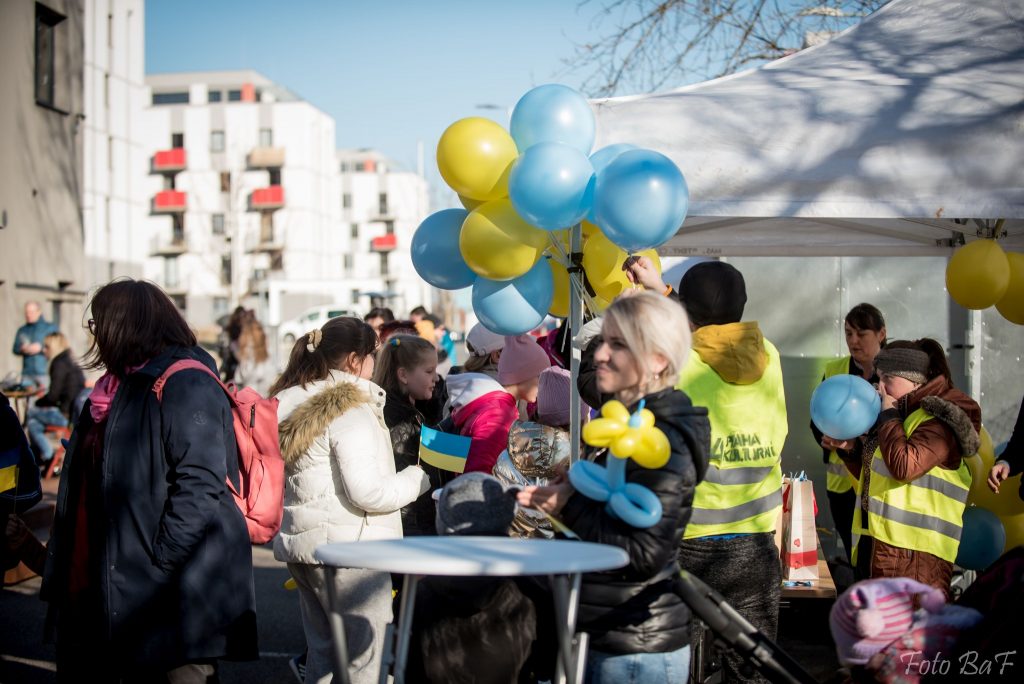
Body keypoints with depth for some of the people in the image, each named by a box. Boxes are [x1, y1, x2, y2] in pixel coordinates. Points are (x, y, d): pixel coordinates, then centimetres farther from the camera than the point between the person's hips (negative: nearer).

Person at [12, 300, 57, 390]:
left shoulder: (51, 328, 4)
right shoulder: (22, 330, 15)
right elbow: (15, 349, 13)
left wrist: (41, 348, -14)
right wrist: (22, 349, -9)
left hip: (45, 373, -3)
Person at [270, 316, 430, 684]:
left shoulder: (290, 404, 11)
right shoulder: (351, 409, -15)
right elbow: (367, 492, -19)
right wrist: (417, 478, -5)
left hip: (301, 543, 9)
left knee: (323, 654, 17)